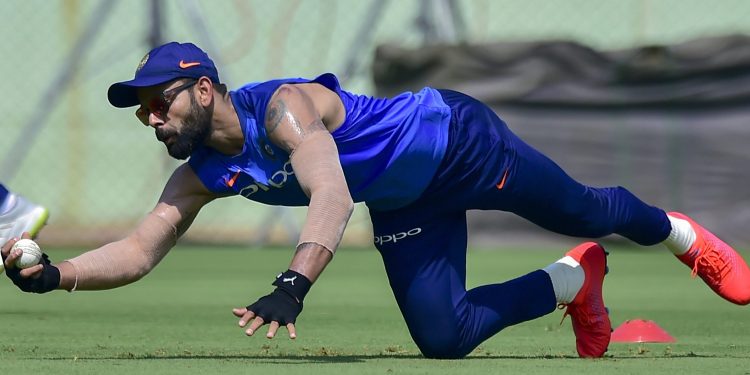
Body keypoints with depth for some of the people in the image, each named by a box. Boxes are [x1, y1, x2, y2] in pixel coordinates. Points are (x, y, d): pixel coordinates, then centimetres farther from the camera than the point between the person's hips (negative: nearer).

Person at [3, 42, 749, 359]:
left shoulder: (283, 107, -36)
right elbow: (137, 252, -14)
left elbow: (330, 193, -52)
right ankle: (574, 281, 27)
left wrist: (292, 285, -68)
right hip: (406, 204, 7)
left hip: (457, 140, -7)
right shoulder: (200, 175, -12)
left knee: (585, 212, 11)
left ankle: (678, 233, 45)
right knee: (443, 338, 2)